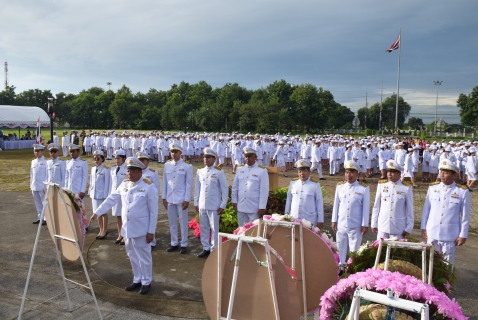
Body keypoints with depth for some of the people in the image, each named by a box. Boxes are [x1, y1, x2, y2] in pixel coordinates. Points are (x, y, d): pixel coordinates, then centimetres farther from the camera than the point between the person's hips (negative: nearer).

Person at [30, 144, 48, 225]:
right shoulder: (33, 162, 12)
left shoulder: (45, 162, -7)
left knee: (44, 203, 0)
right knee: (37, 203, 12)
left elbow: (47, 175, -8)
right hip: (34, 187, 7)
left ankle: (46, 218, 6)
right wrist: (31, 185, 13)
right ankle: (40, 217, 21)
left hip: (42, 187, -7)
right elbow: (32, 174, 16)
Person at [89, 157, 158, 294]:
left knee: (143, 256, 6)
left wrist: (151, 231, -12)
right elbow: (111, 199, 10)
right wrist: (97, 213, 5)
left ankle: (146, 282, 22)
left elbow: (153, 211, -11)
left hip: (141, 229, -6)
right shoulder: (124, 184, 5)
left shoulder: (148, 187, -12)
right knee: (132, 255, 16)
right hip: (127, 228, 6)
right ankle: (137, 280, 31)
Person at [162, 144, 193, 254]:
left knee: (183, 222, 5)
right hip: (170, 199, 4)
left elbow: (189, 184, -6)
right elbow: (165, 182, 7)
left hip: (181, 199, -4)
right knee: (172, 222, 12)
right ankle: (174, 243, 24)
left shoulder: (187, 166, -6)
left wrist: (187, 200, -10)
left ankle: (183, 244, 17)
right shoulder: (167, 165, 5)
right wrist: (164, 197, 5)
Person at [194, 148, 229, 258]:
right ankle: (206, 248, 25)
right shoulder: (200, 171, 5)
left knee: (214, 228, 4)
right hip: (202, 205, 5)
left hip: (214, 206, -4)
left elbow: (225, 189, -5)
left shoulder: (219, 172, -7)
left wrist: (223, 205, -7)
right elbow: (197, 188, 11)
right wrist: (196, 203, 9)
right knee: (203, 227, 12)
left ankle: (214, 250, 14)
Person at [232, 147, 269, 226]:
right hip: (241, 207, 4)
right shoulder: (240, 169, 6)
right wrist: (234, 201, 7)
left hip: (254, 208, -4)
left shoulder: (262, 170, -6)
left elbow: (264, 191, -8)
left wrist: (262, 207, -10)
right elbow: (235, 187, 11)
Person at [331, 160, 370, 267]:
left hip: (355, 226, -3)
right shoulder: (340, 186, 4)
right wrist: (334, 220, 5)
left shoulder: (364, 188, -4)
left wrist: (365, 225, -4)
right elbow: (336, 204, 7)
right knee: (341, 249, 13)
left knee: (354, 250, 7)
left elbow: (366, 208, -3)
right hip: (341, 225, 3)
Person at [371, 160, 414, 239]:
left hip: (398, 228, -1)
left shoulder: (407, 188, -3)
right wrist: (374, 224, 5)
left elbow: (410, 210, 1)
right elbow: (376, 206, 6)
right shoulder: (381, 185, 2)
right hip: (382, 227, 2)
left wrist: (408, 228, -1)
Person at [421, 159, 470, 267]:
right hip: (432, 233, 2)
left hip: (450, 235, -2)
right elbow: (426, 209, 6)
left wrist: (463, 235, -2)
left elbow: (465, 216, -2)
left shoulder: (463, 192, -6)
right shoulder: (432, 188, 0)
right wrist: (423, 227, 7)